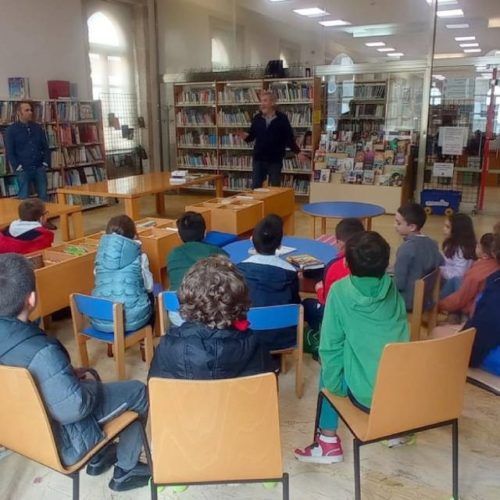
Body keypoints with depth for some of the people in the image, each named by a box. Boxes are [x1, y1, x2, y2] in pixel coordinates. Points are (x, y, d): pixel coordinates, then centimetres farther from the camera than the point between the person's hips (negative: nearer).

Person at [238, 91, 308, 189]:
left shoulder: (282, 118, -4)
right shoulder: (257, 118, 4)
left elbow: (289, 138, -3)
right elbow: (252, 135, 10)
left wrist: (298, 152, -11)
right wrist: (246, 136, -13)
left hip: (275, 160, -2)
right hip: (258, 159, 3)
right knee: (255, 188, 6)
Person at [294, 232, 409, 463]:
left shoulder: (340, 291, -11)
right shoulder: (392, 288, 1)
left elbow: (329, 347, -9)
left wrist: (332, 383, 5)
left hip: (365, 395, -4)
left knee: (328, 368, 23)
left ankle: (329, 442, 24)